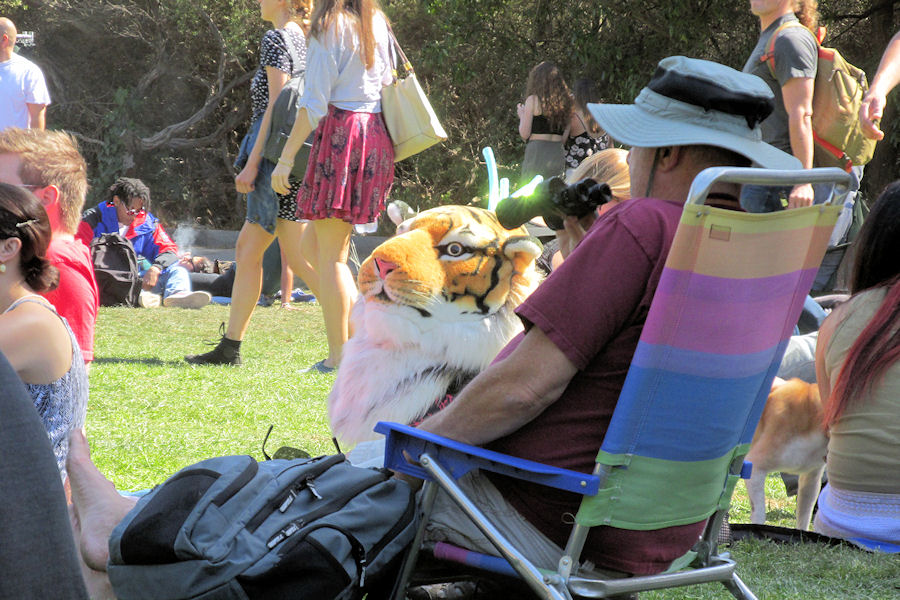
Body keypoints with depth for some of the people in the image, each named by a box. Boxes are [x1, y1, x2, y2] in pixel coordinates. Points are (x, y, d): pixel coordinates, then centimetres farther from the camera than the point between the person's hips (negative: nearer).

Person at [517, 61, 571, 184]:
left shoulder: (533, 100, -5)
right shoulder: (565, 101, 8)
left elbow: (524, 134, -5)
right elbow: (564, 137, 10)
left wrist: (522, 115, 12)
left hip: (537, 152, -5)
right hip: (558, 155, 5)